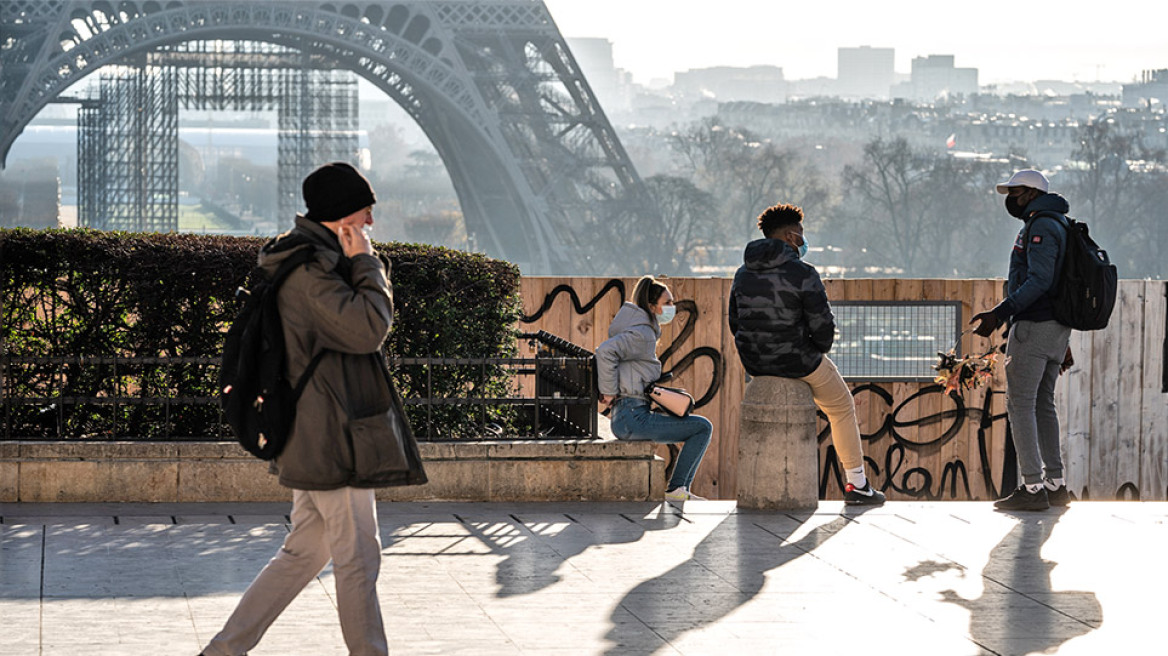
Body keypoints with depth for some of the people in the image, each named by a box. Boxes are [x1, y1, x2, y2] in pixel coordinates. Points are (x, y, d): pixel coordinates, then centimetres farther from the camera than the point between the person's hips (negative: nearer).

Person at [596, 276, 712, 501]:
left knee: (697, 427, 20)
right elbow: (605, 351, -24)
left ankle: (680, 489, 14)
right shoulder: (643, 334, -12)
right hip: (633, 417, -10)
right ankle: (676, 489, -7)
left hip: (628, 417, 10)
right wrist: (609, 392, -18)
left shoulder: (646, 331, 19)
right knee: (703, 427, -10)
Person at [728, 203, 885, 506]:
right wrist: (817, 352, 3)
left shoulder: (743, 274, 4)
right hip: (796, 360, -7)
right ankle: (857, 485, 20)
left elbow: (735, 323, 10)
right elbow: (822, 325, -17)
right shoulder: (803, 274, -16)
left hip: (754, 363, 7)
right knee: (841, 407, 17)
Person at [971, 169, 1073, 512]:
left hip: (1033, 325, -10)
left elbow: (1039, 281, -24)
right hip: (1057, 329, 10)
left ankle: (1032, 487, -13)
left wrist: (999, 313, -29)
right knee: (1042, 404, 14)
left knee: (1020, 403, -9)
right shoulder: (1060, 226, 21)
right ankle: (1055, 484, 14)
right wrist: (1064, 342, 26)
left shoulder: (1041, 226, -11)